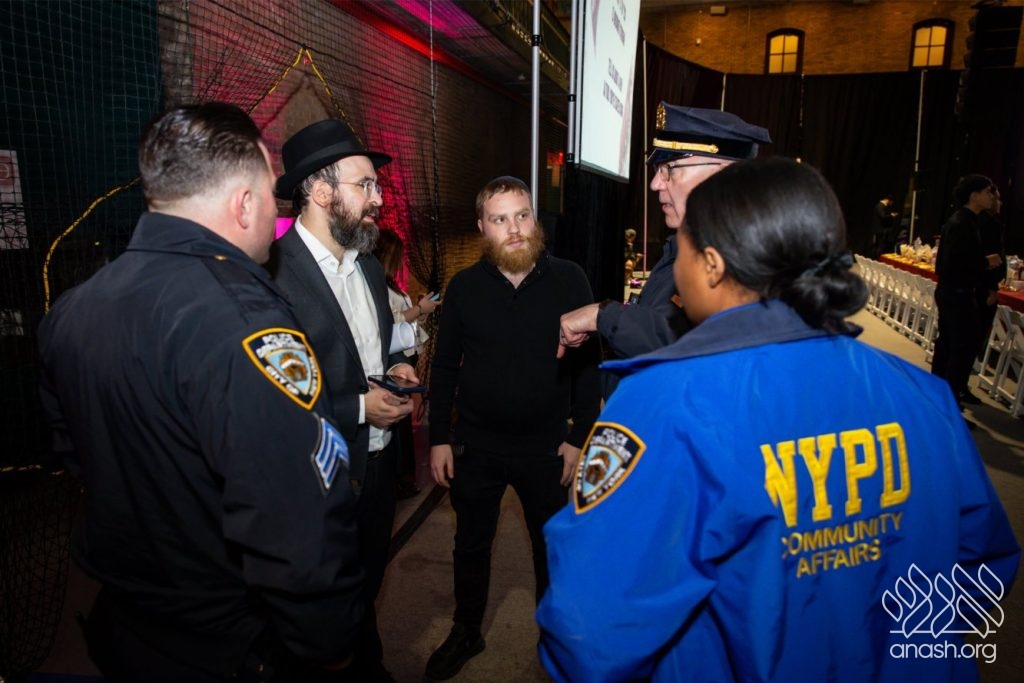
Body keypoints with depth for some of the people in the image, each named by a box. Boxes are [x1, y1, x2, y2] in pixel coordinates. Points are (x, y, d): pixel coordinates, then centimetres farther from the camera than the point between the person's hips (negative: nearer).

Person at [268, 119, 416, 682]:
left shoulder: (369, 265, 5)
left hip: (380, 457, 8)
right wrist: (359, 408, -20)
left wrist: (395, 366, -3)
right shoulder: (273, 273, -23)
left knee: (368, 580, 26)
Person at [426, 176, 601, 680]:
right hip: (475, 445, 2)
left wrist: (579, 437, -6)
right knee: (471, 545, 18)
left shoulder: (569, 281, -7)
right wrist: (439, 437, 0)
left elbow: (588, 365, -4)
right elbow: (444, 367, 3)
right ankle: (466, 633, 41)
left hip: (546, 446, -1)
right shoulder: (464, 287, -3)